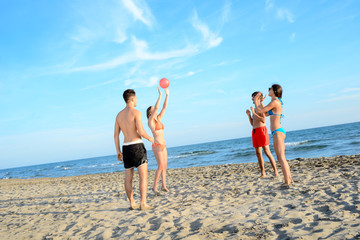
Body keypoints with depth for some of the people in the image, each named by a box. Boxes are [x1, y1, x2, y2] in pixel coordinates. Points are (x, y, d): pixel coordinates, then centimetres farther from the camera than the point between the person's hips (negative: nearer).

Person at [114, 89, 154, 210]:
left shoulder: (119, 115, 12)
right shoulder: (136, 112, -9)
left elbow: (116, 134, 10)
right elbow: (141, 132, -17)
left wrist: (118, 151, 15)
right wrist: (150, 138, 3)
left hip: (126, 147, 7)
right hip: (137, 146, -7)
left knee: (128, 178, 10)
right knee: (143, 176, -4)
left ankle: (132, 203, 17)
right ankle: (143, 203, -9)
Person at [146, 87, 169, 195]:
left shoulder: (158, 119, 13)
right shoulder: (150, 120, -7)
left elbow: (164, 107, 11)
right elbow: (156, 107, -19)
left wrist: (167, 94, 7)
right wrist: (160, 95, -19)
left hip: (163, 146, 8)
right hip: (157, 146, -8)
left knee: (164, 166, 8)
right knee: (161, 166, -11)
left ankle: (164, 186, 16)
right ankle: (155, 187, -3)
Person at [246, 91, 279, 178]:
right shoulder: (255, 109, 22)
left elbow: (263, 120, -16)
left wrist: (254, 113, -15)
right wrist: (249, 115, 11)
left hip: (261, 130, -8)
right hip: (254, 132, 8)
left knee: (267, 152, -11)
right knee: (258, 153, 4)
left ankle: (276, 172, -7)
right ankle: (263, 173, 7)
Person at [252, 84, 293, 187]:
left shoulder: (274, 102, -14)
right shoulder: (277, 102, 16)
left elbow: (259, 111, -11)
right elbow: (266, 114, 28)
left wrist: (256, 101, 5)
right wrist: (260, 103, 27)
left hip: (277, 132, -10)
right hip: (278, 132, 10)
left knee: (281, 158, -7)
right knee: (281, 158, 15)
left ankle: (287, 182, -3)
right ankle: (289, 179, 21)